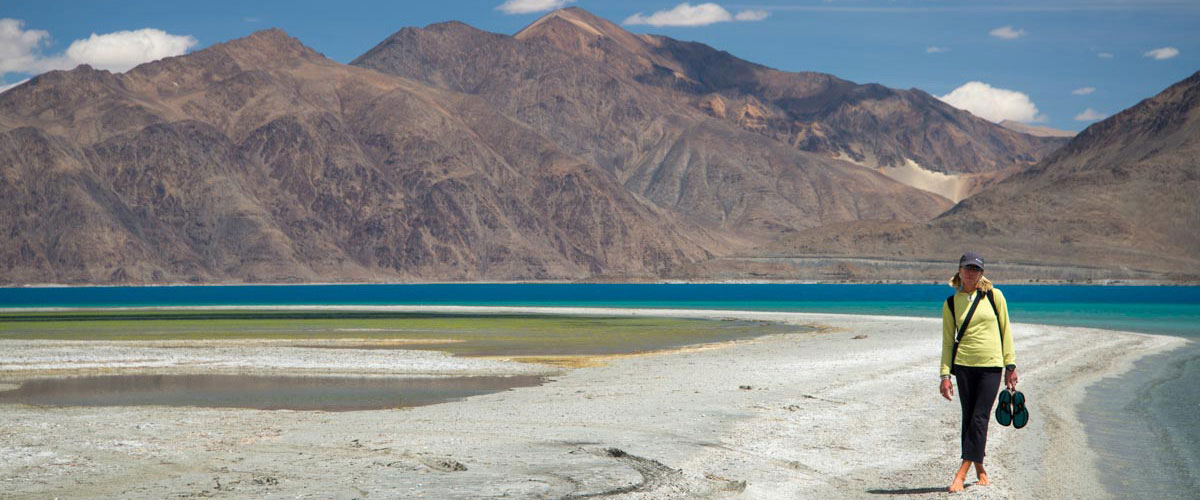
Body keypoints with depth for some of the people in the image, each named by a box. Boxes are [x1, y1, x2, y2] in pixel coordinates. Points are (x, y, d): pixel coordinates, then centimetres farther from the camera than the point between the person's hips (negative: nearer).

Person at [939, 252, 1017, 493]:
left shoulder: (994, 296, 3)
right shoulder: (950, 304, 5)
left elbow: (1005, 331, 6)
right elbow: (947, 342, 7)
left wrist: (1010, 365, 2)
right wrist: (945, 375, 0)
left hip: (991, 366, -1)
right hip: (963, 365, 1)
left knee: (980, 418, -8)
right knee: (968, 417, 3)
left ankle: (962, 473, -8)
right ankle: (979, 469, 17)